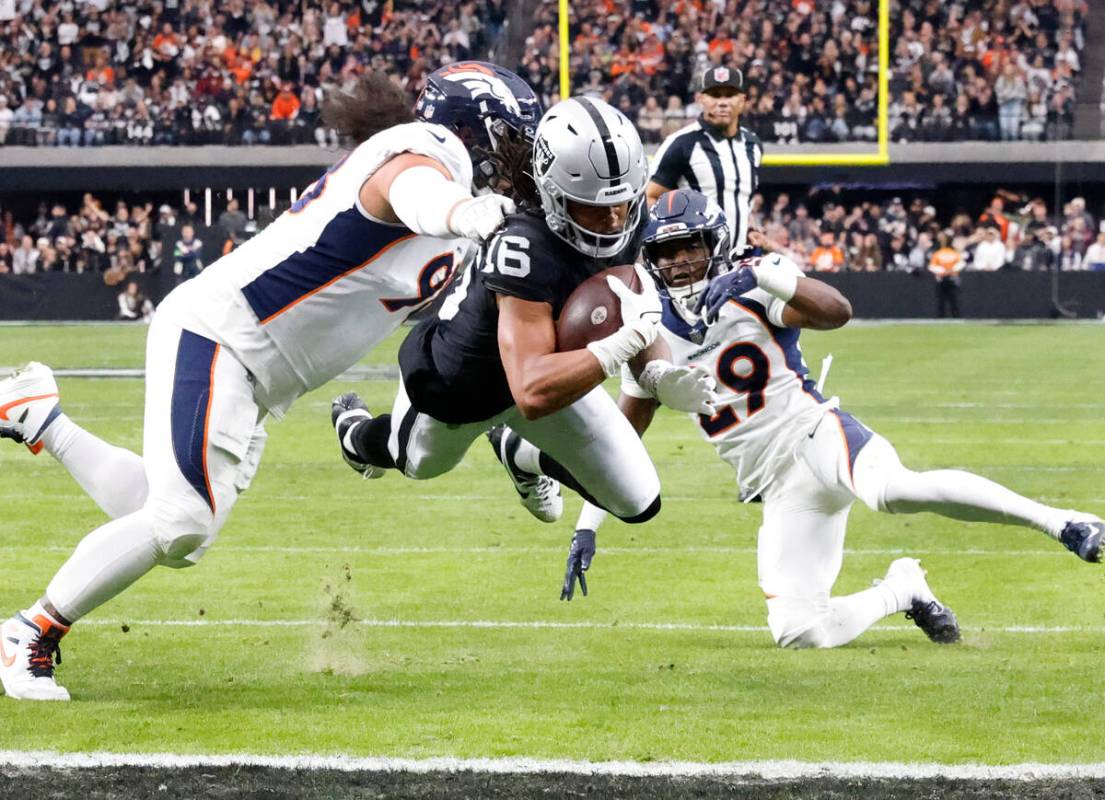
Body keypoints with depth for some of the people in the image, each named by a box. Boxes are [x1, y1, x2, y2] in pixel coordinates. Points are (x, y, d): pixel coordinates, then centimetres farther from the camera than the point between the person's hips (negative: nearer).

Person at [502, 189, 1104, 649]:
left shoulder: (749, 297, -4)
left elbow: (837, 313, -21)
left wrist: (767, 277, -34)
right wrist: (586, 529, 10)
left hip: (814, 436, -5)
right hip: (779, 489, 5)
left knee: (890, 490, -40)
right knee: (796, 634, -13)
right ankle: (901, 592, 16)